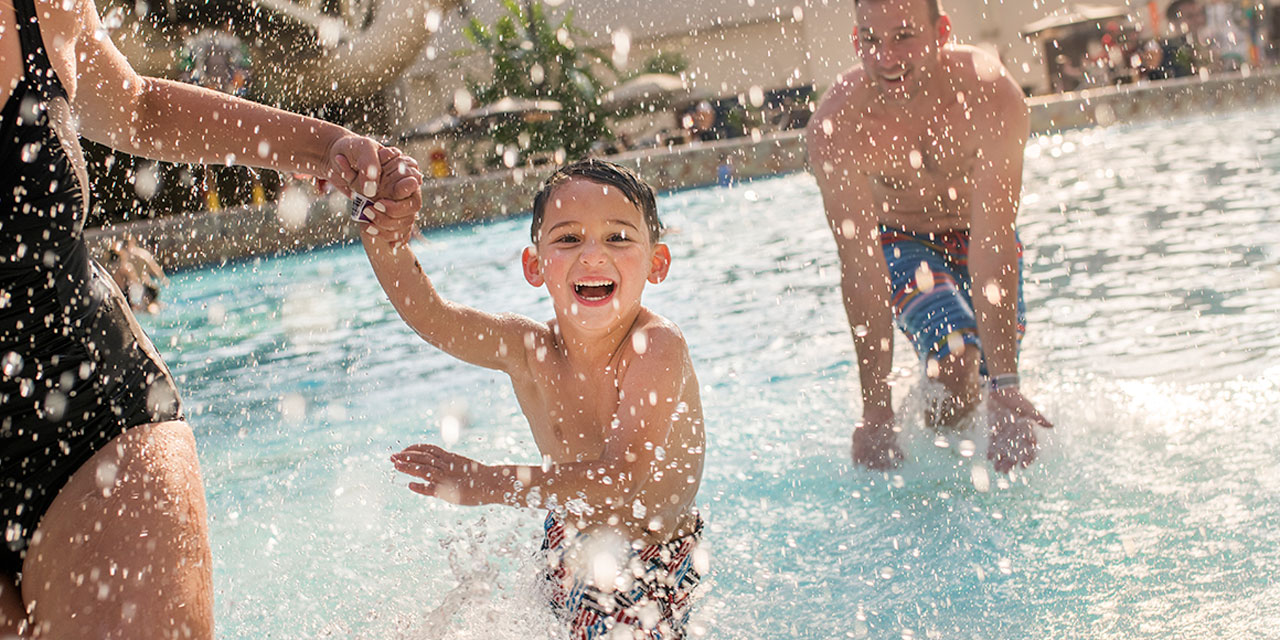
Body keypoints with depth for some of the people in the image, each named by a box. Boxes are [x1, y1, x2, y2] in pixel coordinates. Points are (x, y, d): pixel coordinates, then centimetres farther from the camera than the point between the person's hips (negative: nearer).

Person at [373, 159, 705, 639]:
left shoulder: (654, 347, -30)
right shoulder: (528, 349, -14)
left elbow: (621, 477, -38)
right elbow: (426, 312, -10)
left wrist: (484, 483, -36)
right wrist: (378, 220, -25)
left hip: (648, 578, -5)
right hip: (569, 549, 5)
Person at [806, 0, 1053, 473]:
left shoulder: (990, 97, -32)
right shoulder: (835, 127, -31)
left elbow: (992, 247, -36)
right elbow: (861, 270, -31)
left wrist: (1005, 387, -43)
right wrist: (875, 408, -35)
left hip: (976, 236, 2)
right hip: (899, 243, -1)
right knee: (958, 370, -24)